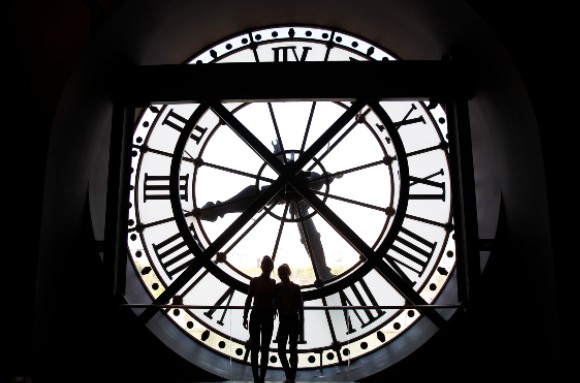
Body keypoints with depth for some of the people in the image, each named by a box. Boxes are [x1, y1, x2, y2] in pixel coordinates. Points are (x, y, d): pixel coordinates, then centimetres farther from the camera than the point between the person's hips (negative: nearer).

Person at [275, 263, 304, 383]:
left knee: (293, 349, 3)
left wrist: (301, 324, -6)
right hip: (283, 321, 3)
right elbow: (275, 304, 4)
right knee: (281, 349, 2)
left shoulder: (296, 287, -6)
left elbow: (300, 307, -4)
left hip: (293, 320, -3)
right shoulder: (277, 287, 1)